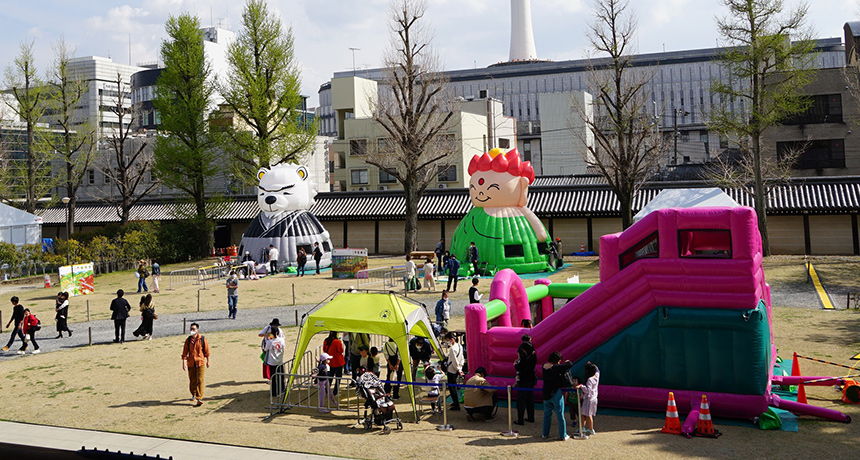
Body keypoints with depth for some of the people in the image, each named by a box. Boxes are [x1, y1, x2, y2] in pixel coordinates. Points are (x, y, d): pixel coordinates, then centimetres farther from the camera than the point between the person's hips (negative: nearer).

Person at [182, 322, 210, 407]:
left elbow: (206, 350, 5)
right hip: (191, 363, 3)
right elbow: (185, 352, 2)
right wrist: (184, 363, -5)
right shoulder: (188, 340, 1)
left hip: (200, 363, -3)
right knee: (192, 381, 12)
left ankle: (199, 398, -10)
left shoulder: (202, 339, -4)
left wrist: (207, 361, 10)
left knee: (200, 381, -9)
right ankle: (194, 395, 35)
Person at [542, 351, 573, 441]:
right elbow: (570, 365, -20)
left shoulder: (544, 367, 0)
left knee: (547, 415, 18)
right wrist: (567, 362, 1)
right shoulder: (555, 368, -20)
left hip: (546, 395, 6)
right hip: (556, 394, -6)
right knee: (560, 416, 6)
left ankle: (545, 434, 24)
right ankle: (563, 436, 13)